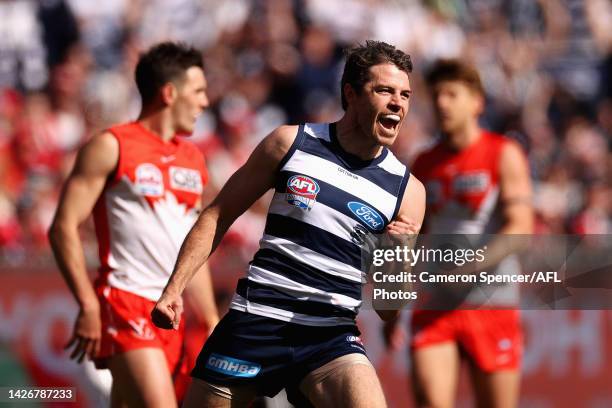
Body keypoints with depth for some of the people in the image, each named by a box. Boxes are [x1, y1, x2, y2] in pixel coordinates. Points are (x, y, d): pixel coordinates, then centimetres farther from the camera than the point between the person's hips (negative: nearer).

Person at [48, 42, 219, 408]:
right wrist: (88, 305, -15)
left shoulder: (193, 160, 19)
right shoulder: (112, 148, -2)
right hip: (126, 305, -7)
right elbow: (64, 228, -7)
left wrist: (212, 322, 20)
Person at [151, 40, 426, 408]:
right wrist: (174, 288, 0)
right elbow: (218, 217, 9)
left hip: (331, 336, 0)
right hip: (255, 321, 0)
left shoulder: (408, 191, 3)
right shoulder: (291, 143, 2)